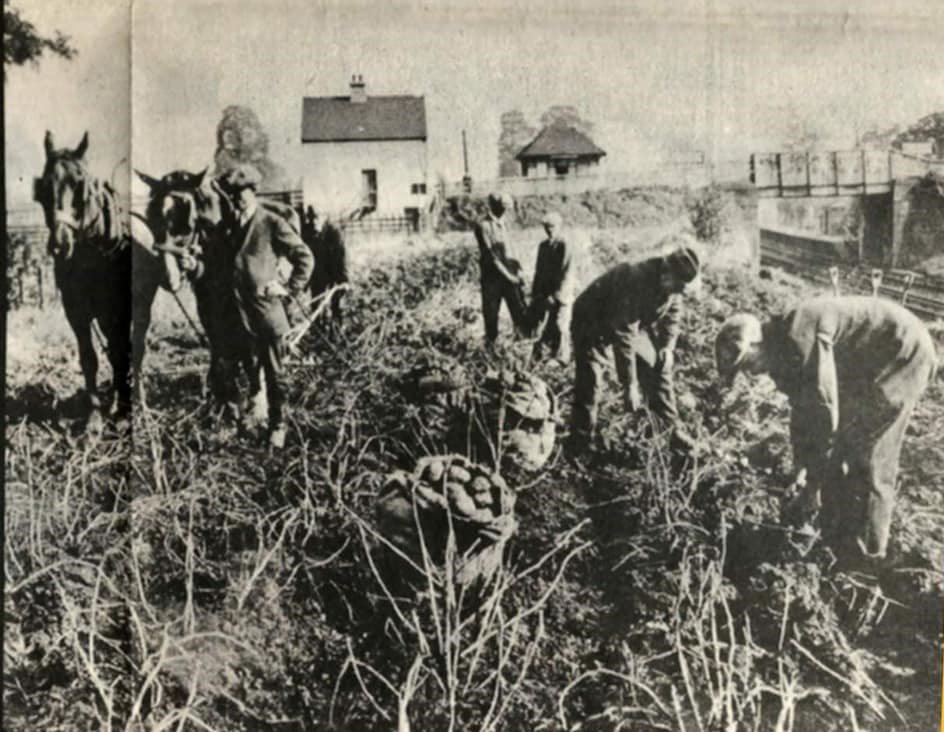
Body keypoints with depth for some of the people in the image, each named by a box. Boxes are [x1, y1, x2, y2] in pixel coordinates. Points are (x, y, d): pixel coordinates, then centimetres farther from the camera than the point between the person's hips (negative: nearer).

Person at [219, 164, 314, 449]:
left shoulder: (273, 223, -4)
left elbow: (305, 257, -1)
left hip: (266, 305, -4)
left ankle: (277, 426, 16)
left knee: (274, 371, 5)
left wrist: (291, 290, -3)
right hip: (236, 310, 4)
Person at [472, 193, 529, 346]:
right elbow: (489, 254, -13)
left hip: (510, 274, 6)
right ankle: (490, 346, 15)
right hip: (492, 276, -6)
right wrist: (506, 274, -16)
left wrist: (517, 268, 4)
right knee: (491, 313, 3)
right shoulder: (482, 226, -8)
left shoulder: (502, 224, 14)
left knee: (520, 310, -1)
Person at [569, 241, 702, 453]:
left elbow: (672, 313, 4)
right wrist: (629, 385, -36)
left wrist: (668, 346, -12)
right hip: (592, 322, -7)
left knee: (658, 368, 1)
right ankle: (579, 444, 0)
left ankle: (672, 431, 11)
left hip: (632, 322, 7)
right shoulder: (634, 282, -42)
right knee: (588, 380, -14)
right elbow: (623, 336, -40)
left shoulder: (672, 284, -18)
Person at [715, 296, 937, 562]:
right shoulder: (784, 351, 3)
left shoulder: (800, 338, -28)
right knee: (838, 446, 12)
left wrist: (813, 481, -19)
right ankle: (836, 535, 25)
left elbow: (824, 410, -29)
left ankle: (863, 554, 4)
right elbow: (802, 408, 14)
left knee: (865, 459, -8)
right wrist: (802, 467, 13)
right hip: (874, 363, 10)